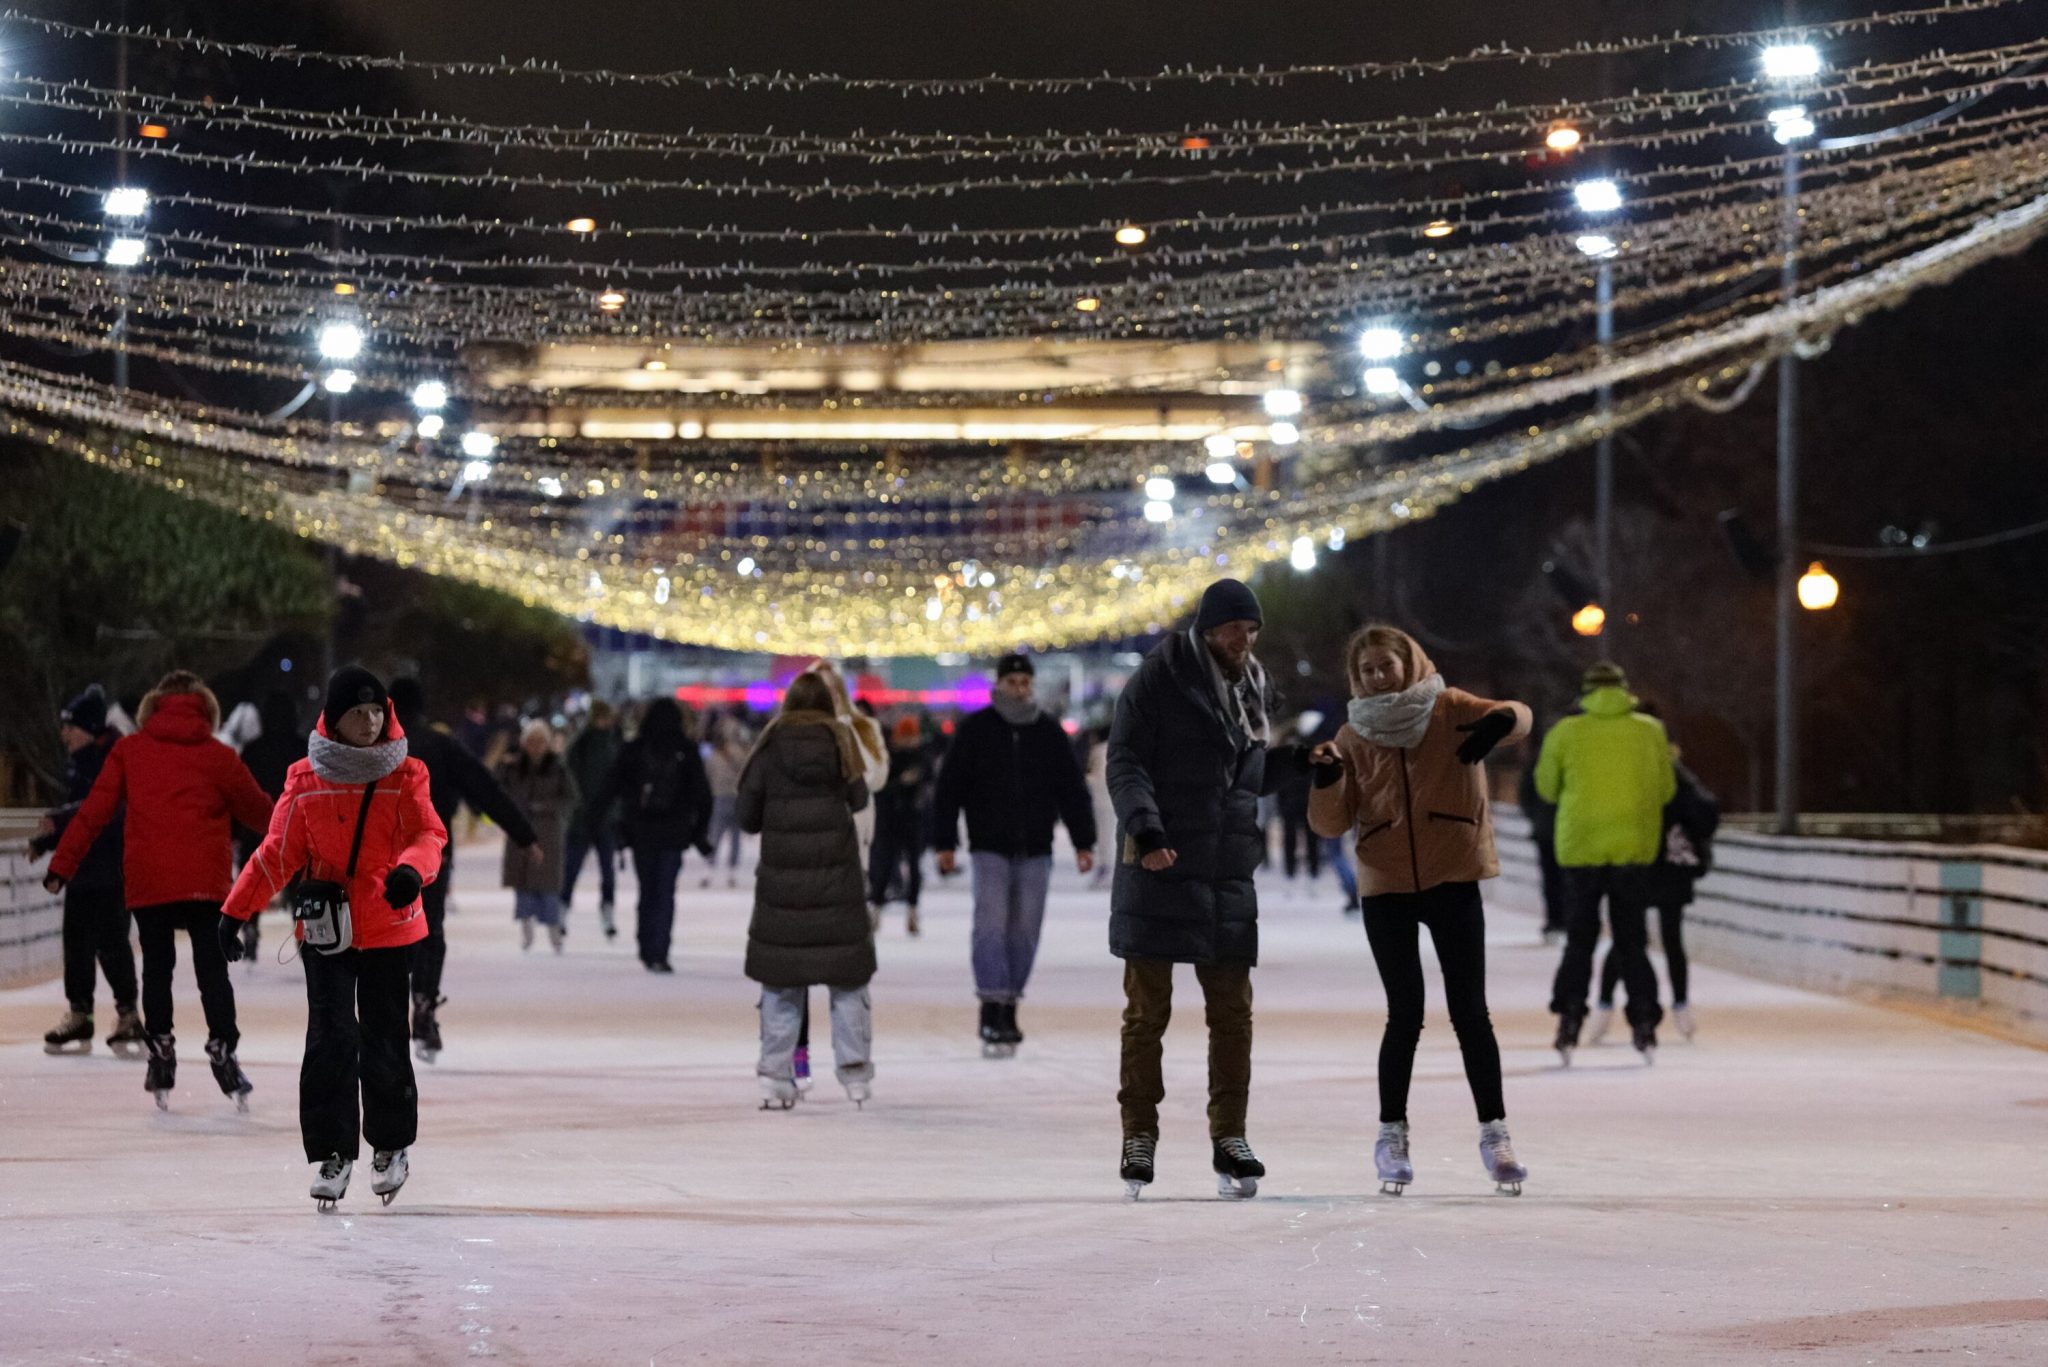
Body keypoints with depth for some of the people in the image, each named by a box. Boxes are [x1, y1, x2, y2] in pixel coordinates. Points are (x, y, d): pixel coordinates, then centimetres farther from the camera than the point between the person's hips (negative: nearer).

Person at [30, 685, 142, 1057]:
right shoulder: (76, 759, 14)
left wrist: (60, 818, -34)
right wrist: (44, 841, 11)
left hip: (112, 869, -9)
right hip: (80, 865, 9)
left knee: (110, 940, -9)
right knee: (76, 939, 9)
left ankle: (127, 1014, -2)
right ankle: (79, 1015, 17)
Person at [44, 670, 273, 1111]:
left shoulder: (129, 751, 3)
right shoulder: (218, 757, 1)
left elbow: (94, 811, 0)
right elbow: (258, 810, 11)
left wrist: (62, 864, 3)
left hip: (147, 882, 1)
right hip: (206, 883, -1)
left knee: (157, 967, 12)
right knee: (212, 968, 6)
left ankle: (161, 1048, 8)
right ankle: (222, 1048, -2)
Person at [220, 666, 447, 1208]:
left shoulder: (406, 776, -2)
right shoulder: (306, 781, 0)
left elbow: (428, 834, -11)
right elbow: (279, 852, 5)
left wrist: (412, 869, -34)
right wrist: (236, 911, 3)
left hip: (390, 927, 0)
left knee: (384, 1037, 5)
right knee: (330, 1040, -6)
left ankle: (392, 1142, 25)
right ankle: (333, 1152, 3)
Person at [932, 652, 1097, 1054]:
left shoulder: (1050, 732, 7)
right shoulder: (976, 730, -1)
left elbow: (1073, 790, 11)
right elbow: (950, 788, 0)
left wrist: (1084, 842, 6)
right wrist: (945, 843, -4)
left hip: (1035, 850, 3)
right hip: (990, 847, -3)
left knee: (1024, 931, 5)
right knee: (991, 925, -14)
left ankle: (1009, 1005, 15)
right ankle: (992, 1008, -17)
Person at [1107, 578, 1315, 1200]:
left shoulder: (1252, 687, 15)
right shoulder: (1159, 679, -5)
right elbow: (1125, 762, -10)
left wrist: (1293, 762, 3)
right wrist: (1144, 825, -24)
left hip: (1229, 874, 5)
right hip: (1158, 869, -5)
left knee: (1233, 1009, 3)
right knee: (1147, 1009, 1)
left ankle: (1229, 1138, 9)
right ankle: (1139, 1136, 8)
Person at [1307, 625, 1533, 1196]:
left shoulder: (1449, 709, 0)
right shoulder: (1353, 736, 6)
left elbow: (1515, 717, -17)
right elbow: (1332, 823, 3)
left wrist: (1502, 721, -41)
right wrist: (1327, 779, -17)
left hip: (1454, 881, -1)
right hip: (1385, 890, 1)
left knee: (1470, 1011, 0)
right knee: (1405, 1014, -1)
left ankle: (1494, 1133, 7)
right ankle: (1392, 1137, 10)